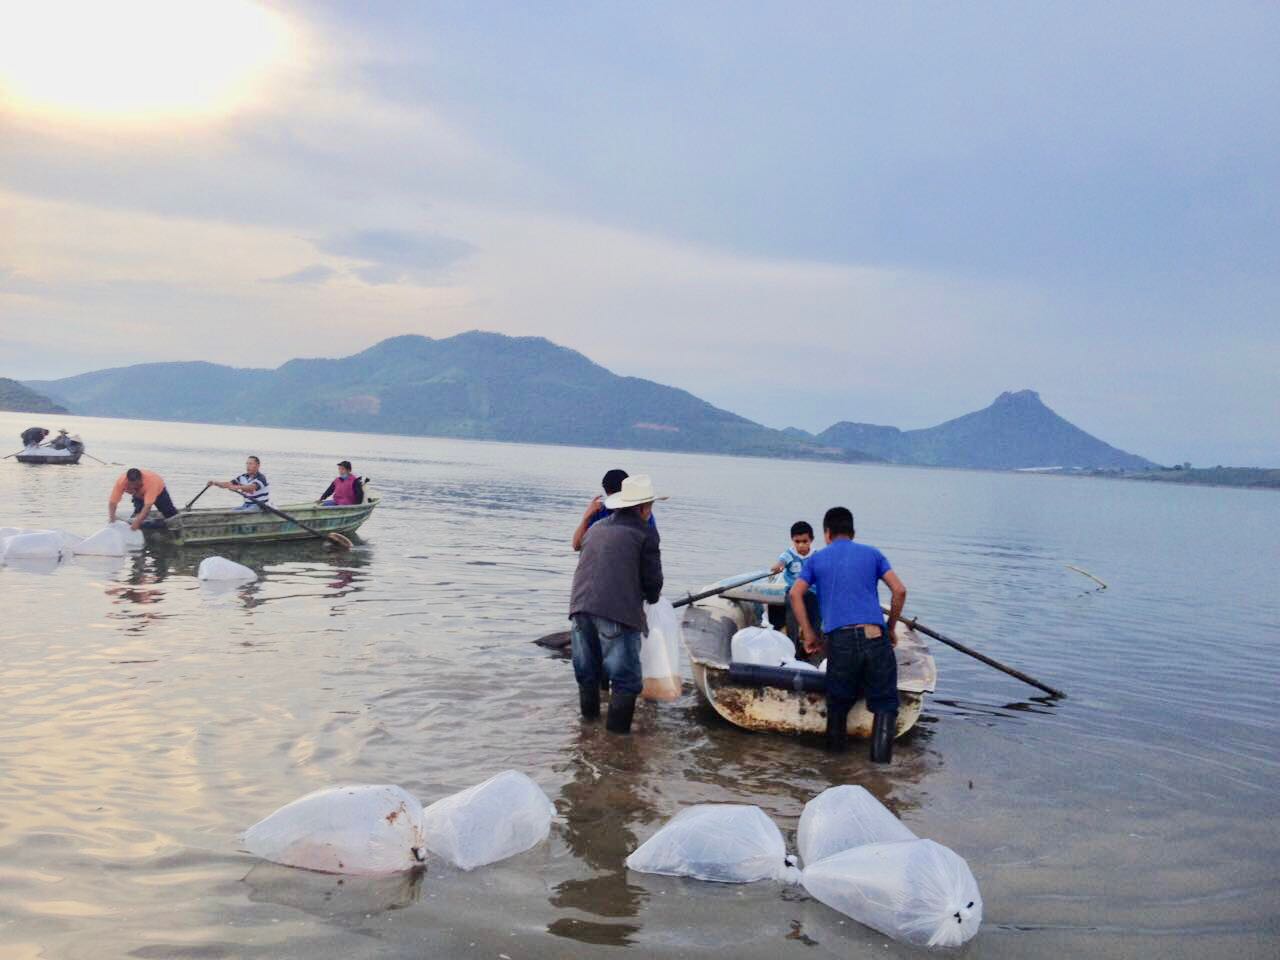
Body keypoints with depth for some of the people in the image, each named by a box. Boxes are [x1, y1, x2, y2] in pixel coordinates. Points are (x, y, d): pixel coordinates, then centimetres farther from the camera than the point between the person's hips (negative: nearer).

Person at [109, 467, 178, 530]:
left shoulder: (150, 481, -48)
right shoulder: (121, 481, -39)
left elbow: (148, 505, -52)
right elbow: (113, 502, -38)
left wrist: (137, 522, -62)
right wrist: (112, 519, -54)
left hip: (158, 491, -2)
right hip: (139, 495, 2)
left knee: (170, 513, 5)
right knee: (138, 513, -18)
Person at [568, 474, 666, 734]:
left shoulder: (596, 528, 21)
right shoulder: (645, 532, 2)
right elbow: (652, 579, 3)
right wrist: (652, 597, 24)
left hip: (581, 607, 6)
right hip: (618, 612, -6)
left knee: (587, 673, 21)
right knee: (626, 678, 2)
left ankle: (589, 718, 34)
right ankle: (617, 731, 0)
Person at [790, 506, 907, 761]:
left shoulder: (816, 559, 17)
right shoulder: (872, 554, 17)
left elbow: (796, 594, 5)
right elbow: (899, 591, 8)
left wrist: (808, 634, 10)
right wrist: (891, 628, 19)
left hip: (840, 639, 0)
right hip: (876, 637, 0)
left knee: (838, 700, 19)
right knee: (885, 701, 7)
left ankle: (835, 743, 7)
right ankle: (881, 749, -13)